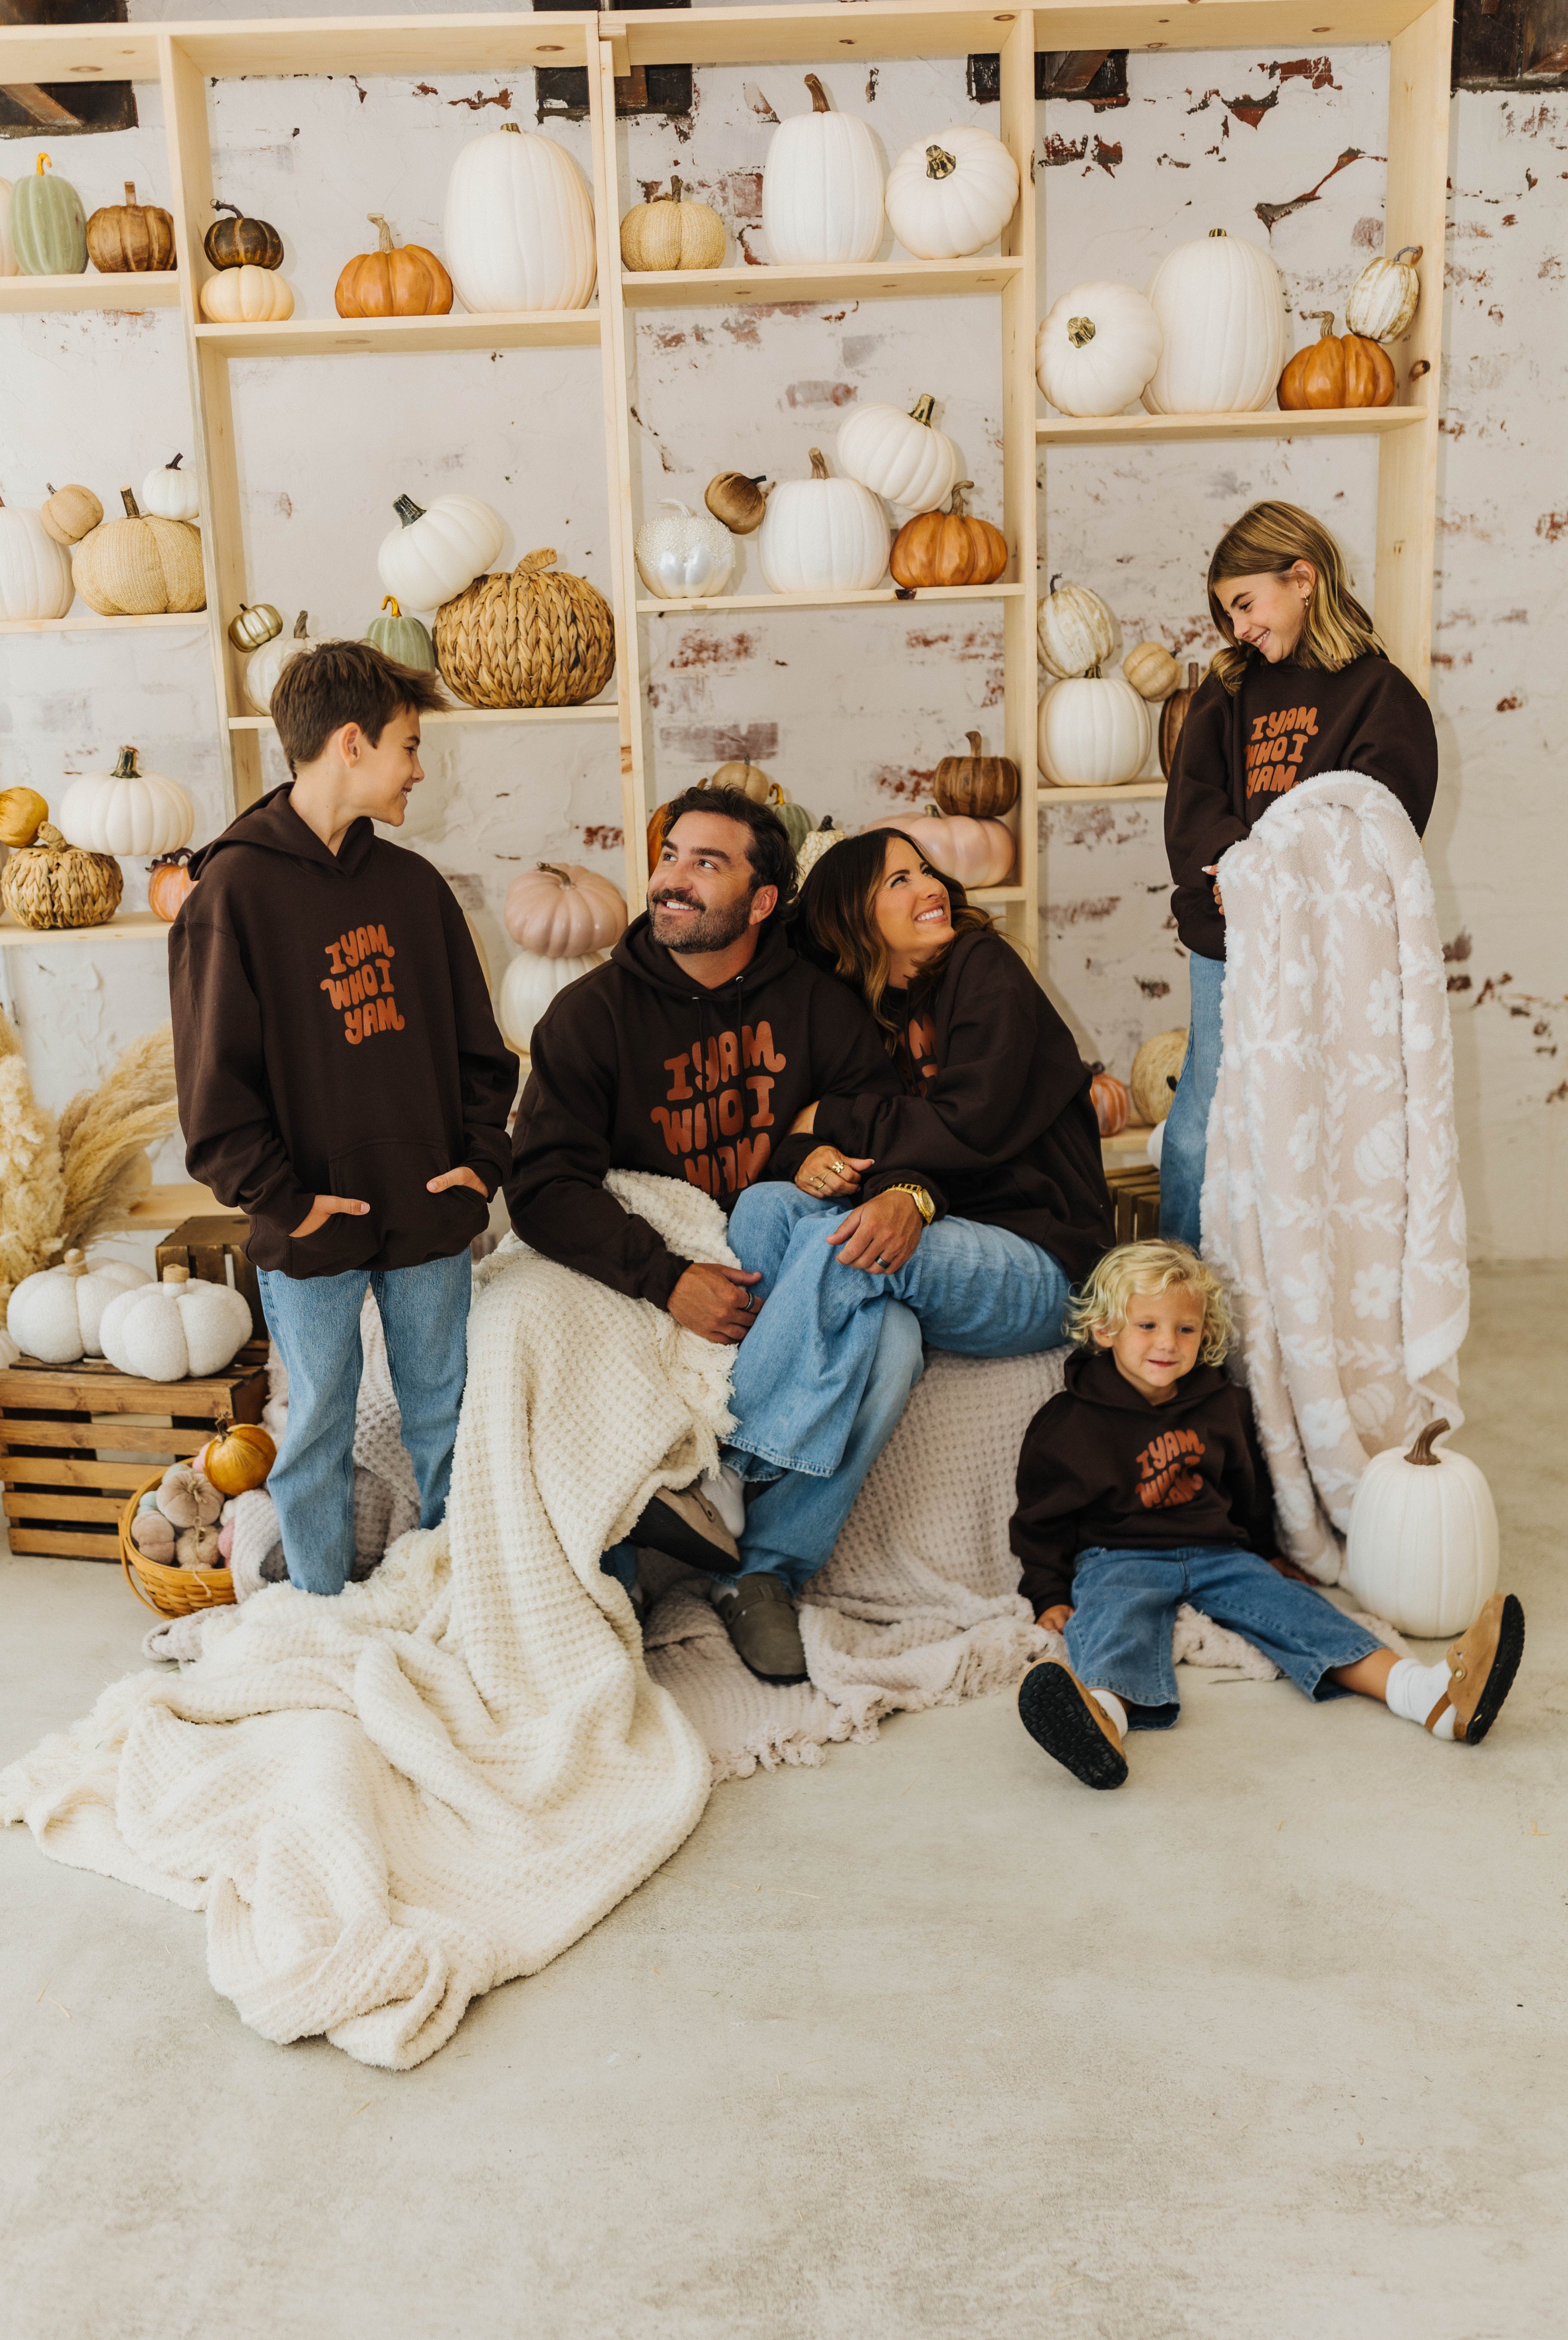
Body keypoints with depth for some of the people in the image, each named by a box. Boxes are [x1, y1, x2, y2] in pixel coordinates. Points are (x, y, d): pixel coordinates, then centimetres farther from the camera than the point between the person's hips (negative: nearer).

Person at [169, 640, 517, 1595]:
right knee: (320, 1429, 10)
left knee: (445, 1414, 14)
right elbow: (215, 1083, -10)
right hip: (312, 1231, -4)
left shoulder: (414, 884, 7)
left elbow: (479, 1044, 11)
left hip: (430, 1215, 5)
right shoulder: (235, 888, -9)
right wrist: (285, 1200, -13)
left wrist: (483, 1159, 0)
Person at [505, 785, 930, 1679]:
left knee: (891, 1342, -28)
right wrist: (663, 1278, -27)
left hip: (775, 1279, 2)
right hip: (646, 1279, -1)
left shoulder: (814, 1001, 4)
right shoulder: (592, 1012, -3)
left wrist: (905, 1193, -19)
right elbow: (544, 1185, -11)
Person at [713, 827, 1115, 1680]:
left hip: (1032, 1268, -4)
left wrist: (830, 1123, -6)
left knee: (840, 1240, -31)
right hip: (935, 1260, 4)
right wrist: (907, 1193, -23)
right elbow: (904, 1144, 1)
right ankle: (768, 1575, -32)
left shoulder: (984, 970, -1)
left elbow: (972, 1126, -12)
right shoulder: (861, 1017, 14)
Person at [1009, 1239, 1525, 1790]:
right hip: (1118, 1558, -4)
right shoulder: (1068, 1422, 0)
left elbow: (1250, 1490, 32)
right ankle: (1104, 1712, -73)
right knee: (1115, 1611, -38)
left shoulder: (1223, 1406, 15)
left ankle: (1428, 1693, -43)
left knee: (1286, 1601, -22)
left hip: (1218, 1555, 4)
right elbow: (1042, 1517, 4)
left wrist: (1265, 1554, 34)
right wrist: (1049, 1595, -6)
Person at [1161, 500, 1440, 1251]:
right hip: (1223, 942, 4)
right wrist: (1232, 859, -14)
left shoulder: (1382, 695, 0)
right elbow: (1191, 797, 6)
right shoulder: (1229, 688, 15)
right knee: (1200, 1128, 6)